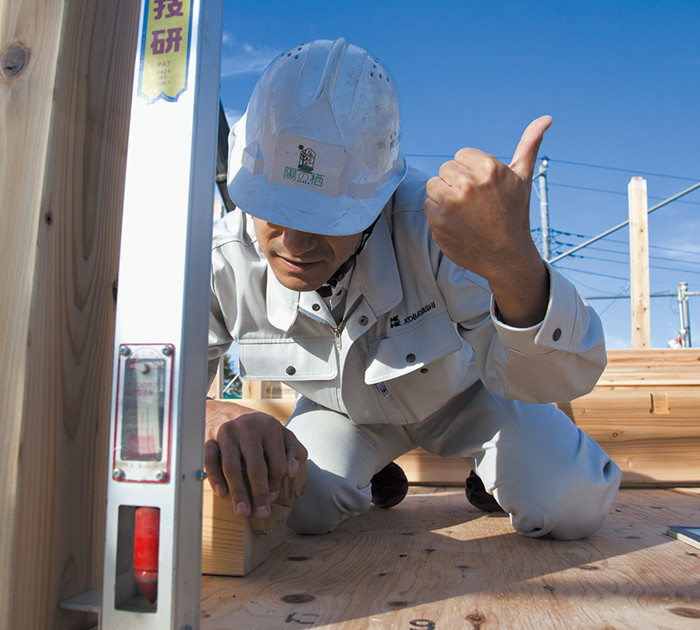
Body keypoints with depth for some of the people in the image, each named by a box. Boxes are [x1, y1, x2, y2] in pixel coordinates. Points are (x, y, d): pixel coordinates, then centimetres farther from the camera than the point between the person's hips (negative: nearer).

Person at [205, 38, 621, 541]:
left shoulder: (431, 224, -41)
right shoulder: (224, 262, -30)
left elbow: (561, 380, -41)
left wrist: (513, 264, -64)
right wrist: (212, 416, -48)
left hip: (460, 390, -1)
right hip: (344, 409, 2)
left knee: (574, 505, -15)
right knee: (295, 508, -17)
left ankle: (486, 469, 20)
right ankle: (374, 473, 18)